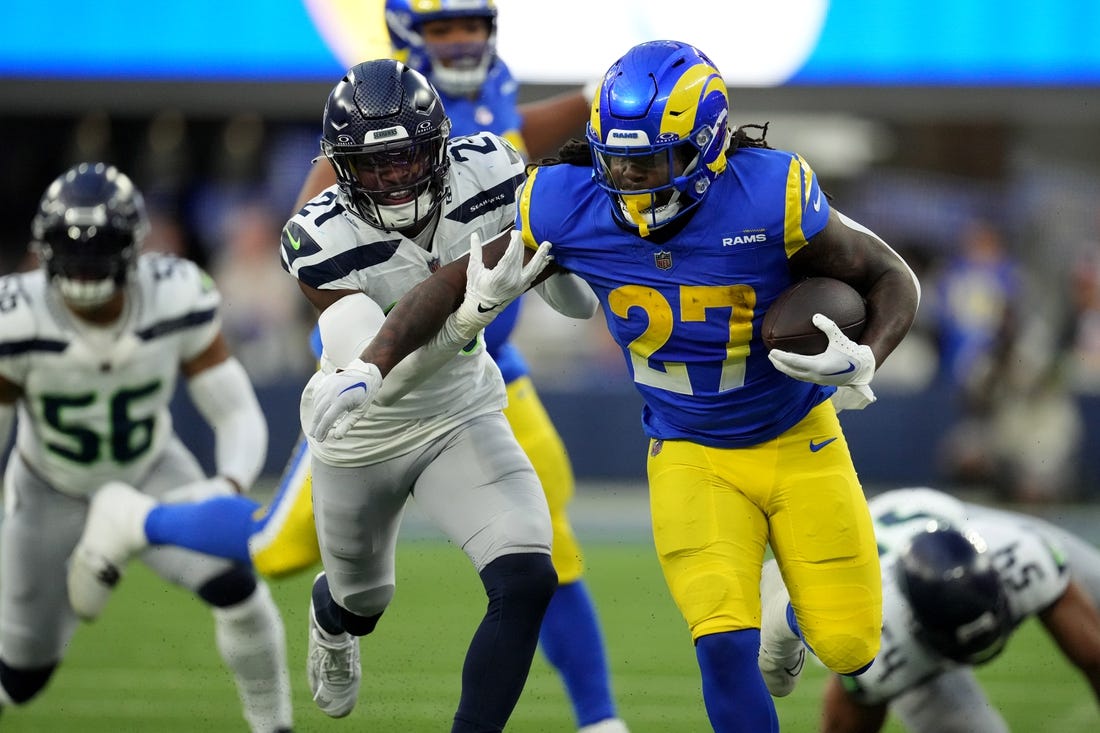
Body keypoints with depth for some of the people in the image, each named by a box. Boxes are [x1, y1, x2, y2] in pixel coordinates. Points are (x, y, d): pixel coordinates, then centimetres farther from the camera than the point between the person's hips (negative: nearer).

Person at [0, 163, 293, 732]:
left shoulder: (178, 302, -25)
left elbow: (239, 416, -18)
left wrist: (230, 484, -39)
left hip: (150, 471, 1)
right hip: (51, 489, -1)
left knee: (234, 586, -24)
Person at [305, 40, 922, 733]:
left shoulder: (771, 195, -25)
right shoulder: (570, 207, -18)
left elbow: (893, 280, -13)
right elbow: (456, 285, -5)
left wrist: (863, 363, -32)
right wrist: (368, 369, -15)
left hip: (798, 442, -1)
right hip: (692, 459, 1)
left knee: (849, 649, 3)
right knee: (726, 649, -18)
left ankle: (801, 611, 40)